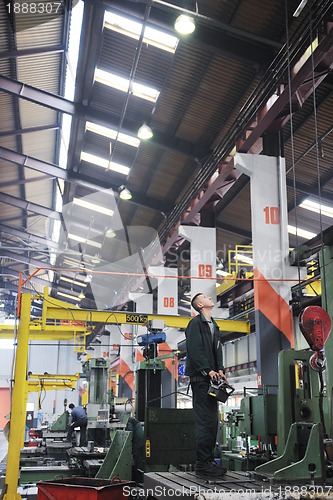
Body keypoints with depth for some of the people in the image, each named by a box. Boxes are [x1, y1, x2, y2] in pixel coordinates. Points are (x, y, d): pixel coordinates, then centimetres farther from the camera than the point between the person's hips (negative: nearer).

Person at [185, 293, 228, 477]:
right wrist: (208, 371, -18)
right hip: (200, 378, -9)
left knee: (212, 420, 11)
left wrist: (220, 369, 2)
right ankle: (202, 464, -6)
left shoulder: (213, 326, 22)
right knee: (205, 420, -10)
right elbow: (194, 349, -14)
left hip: (211, 378, 9)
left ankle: (208, 460, 19)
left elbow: (217, 350, 18)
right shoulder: (196, 323, -5)